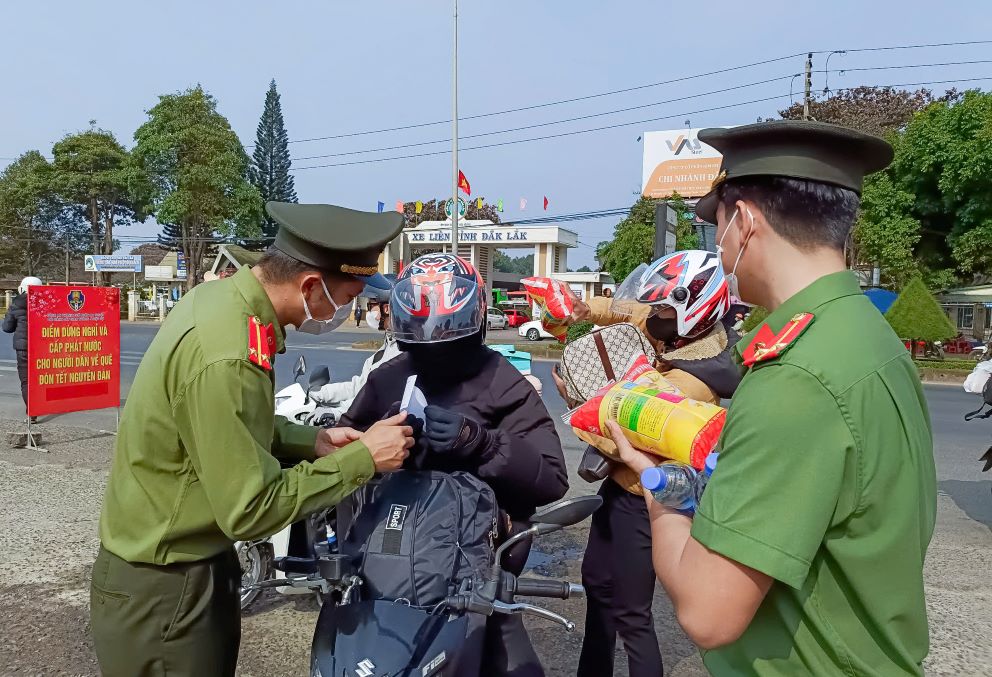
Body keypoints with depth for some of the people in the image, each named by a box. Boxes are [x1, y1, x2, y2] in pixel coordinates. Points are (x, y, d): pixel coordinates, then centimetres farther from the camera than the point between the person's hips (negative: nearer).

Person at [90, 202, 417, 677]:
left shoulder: (224, 296, -3)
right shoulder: (227, 357, -31)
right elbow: (251, 509, -26)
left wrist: (312, 441, -1)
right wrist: (361, 459, -20)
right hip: (163, 589, -9)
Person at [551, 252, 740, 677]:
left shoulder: (688, 384, -32)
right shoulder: (678, 334, -7)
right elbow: (628, 311, 7)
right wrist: (587, 309, -13)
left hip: (640, 499, -10)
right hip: (620, 483, 10)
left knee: (631, 614, 4)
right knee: (597, 580, 26)